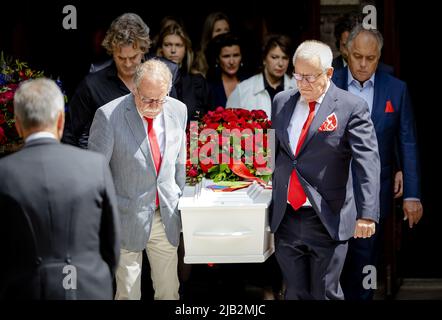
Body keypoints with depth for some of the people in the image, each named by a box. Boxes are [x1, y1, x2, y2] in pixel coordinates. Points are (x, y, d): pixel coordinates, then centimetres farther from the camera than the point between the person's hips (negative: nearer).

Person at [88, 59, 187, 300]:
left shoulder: (178, 111, -1)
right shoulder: (109, 116, -16)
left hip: (166, 217, 4)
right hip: (127, 219, -4)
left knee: (169, 291, 12)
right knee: (128, 292, 5)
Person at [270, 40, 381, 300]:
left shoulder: (351, 108, -8)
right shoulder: (282, 102, 9)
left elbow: (368, 163, -15)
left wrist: (367, 213, -26)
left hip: (327, 220, -5)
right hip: (285, 218, 5)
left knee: (325, 294, 1)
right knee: (295, 293, 10)